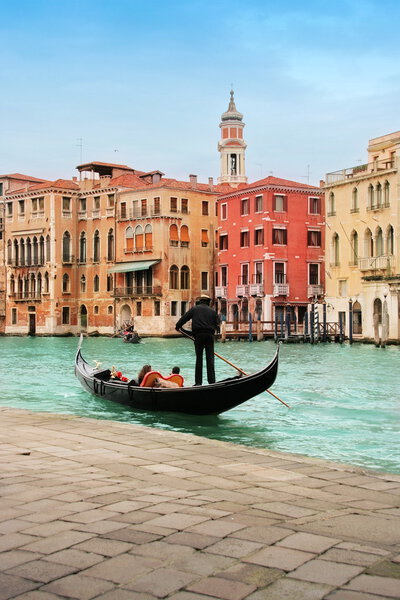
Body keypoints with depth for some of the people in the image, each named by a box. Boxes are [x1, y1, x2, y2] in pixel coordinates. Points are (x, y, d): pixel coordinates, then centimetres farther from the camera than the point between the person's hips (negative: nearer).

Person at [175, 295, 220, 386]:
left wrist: (178, 326, 15)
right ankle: (212, 381, -2)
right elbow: (217, 325, 13)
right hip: (209, 335, 1)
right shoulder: (212, 311, 14)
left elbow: (184, 318, 4)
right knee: (210, 358, 3)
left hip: (199, 335, -1)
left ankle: (198, 381, 2)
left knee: (199, 358, 4)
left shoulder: (194, 309, 9)